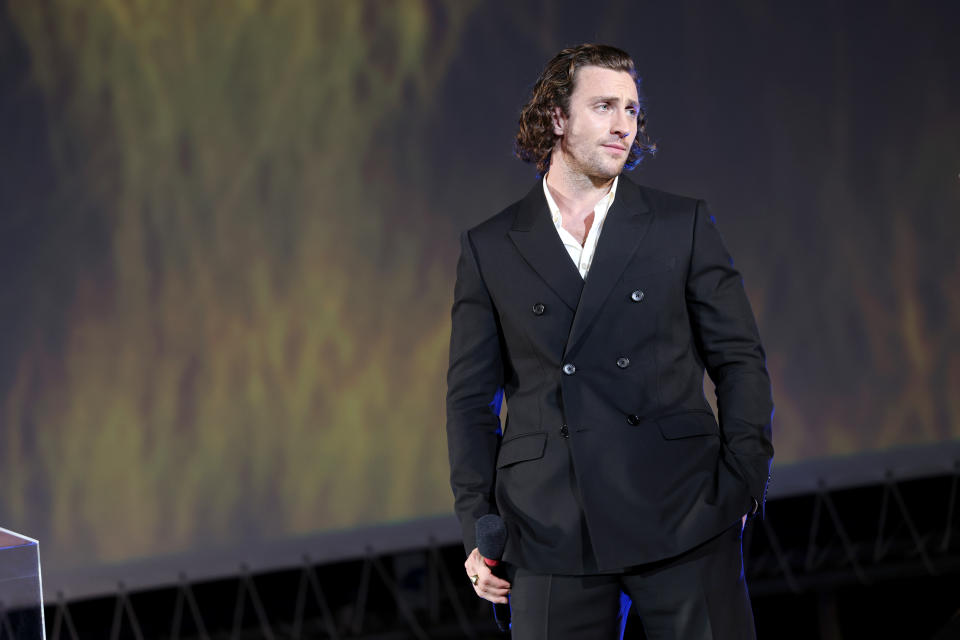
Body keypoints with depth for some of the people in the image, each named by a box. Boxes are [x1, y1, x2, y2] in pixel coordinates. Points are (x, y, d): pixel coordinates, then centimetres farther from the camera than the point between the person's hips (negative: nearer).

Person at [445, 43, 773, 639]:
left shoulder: (683, 226, 10)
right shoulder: (490, 249, 10)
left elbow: (740, 359, 8)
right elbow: (471, 395, 10)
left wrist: (742, 484, -3)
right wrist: (477, 524, 1)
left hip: (682, 520, 0)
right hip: (552, 534, 0)